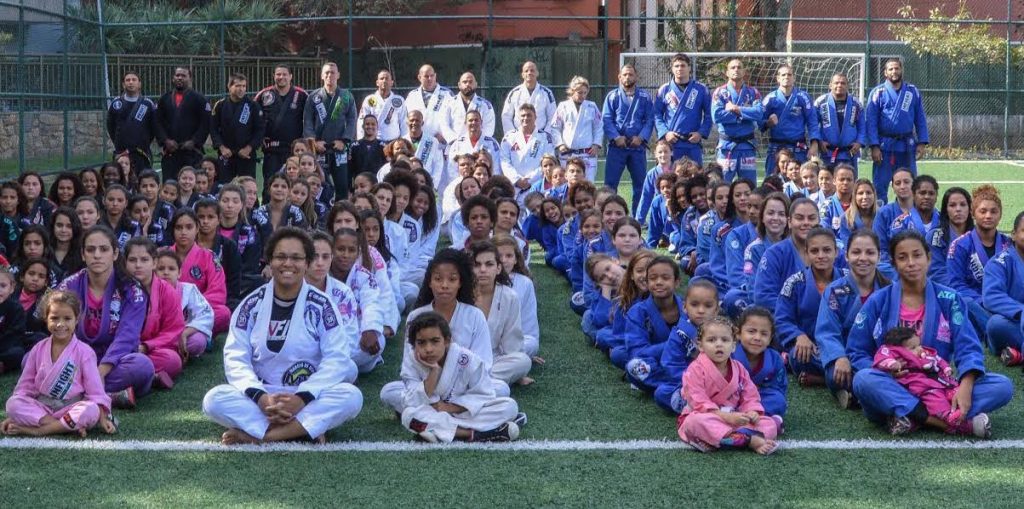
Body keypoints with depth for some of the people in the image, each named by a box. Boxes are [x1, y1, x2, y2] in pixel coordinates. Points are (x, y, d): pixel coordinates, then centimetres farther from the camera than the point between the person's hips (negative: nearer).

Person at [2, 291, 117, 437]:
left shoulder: (84, 352, -4)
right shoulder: (39, 349, 6)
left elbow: (94, 388, -5)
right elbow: (26, 384, 10)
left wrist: (102, 418, -15)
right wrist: (13, 415, 2)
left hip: (72, 407, -3)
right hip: (41, 407, 3)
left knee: (91, 410, -34)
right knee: (13, 403, -24)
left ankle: (37, 430, -27)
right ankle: (72, 426, -28)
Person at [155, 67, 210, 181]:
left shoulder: (199, 99, 4)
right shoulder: (164, 99, 15)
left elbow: (205, 124, -2)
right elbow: (158, 123, 10)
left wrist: (194, 142, -11)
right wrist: (165, 140, -5)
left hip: (192, 151, -3)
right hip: (170, 151, 3)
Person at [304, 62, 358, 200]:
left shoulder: (347, 97, 9)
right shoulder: (313, 97, 8)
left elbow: (352, 120, 3)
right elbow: (307, 121, 3)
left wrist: (344, 140, -8)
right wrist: (313, 141, -10)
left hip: (340, 148, 1)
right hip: (318, 149, 0)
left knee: (342, 184, 0)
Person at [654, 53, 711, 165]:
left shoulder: (701, 89, 4)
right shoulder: (664, 90, 6)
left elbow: (708, 114, 6)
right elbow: (657, 114, 6)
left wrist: (701, 133, -6)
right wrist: (665, 133, -7)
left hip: (693, 141, 0)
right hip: (671, 143, 0)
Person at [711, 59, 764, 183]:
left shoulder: (753, 93, 9)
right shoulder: (720, 92, 3)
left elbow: (759, 113, -9)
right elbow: (716, 115, -13)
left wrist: (736, 109, -12)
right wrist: (743, 114, -10)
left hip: (748, 145, 2)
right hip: (727, 144, -2)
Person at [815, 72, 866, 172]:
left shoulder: (856, 104, 6)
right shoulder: (820, 102, 0)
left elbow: (862, 126, 10)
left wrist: (860, 142, -4)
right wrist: (819, 141, -8)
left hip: (849, 154, 2)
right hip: (826, 153, -2)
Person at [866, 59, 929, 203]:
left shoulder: (913, 92, 8)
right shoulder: (878, 93, 0)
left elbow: (920, 119, 9)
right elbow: (870, 121, -4)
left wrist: (922, 143, 0)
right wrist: (874, 146, -12)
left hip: (907, 146, 2)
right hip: (885, 146, -2)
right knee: (880, 184, -1)